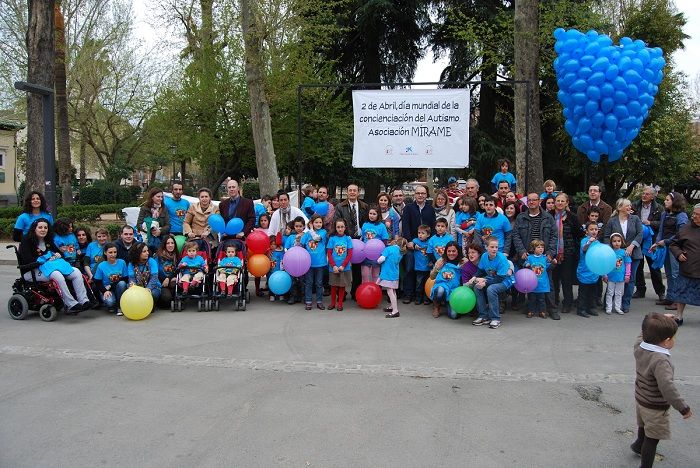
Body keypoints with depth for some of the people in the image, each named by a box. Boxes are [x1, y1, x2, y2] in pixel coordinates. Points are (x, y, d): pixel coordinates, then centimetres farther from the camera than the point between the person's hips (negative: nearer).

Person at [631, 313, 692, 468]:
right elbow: (667, 387, -43)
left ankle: (639, 445, 59)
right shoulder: (661, 361, -36)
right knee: (652, 439, 9)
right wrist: (683, 407, -34)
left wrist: (659, 323, 15)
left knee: (643, 425, 34)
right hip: (656, 408, -8)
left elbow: (644, 334, 11)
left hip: (640, 399, 9)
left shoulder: (639, 347, -12)